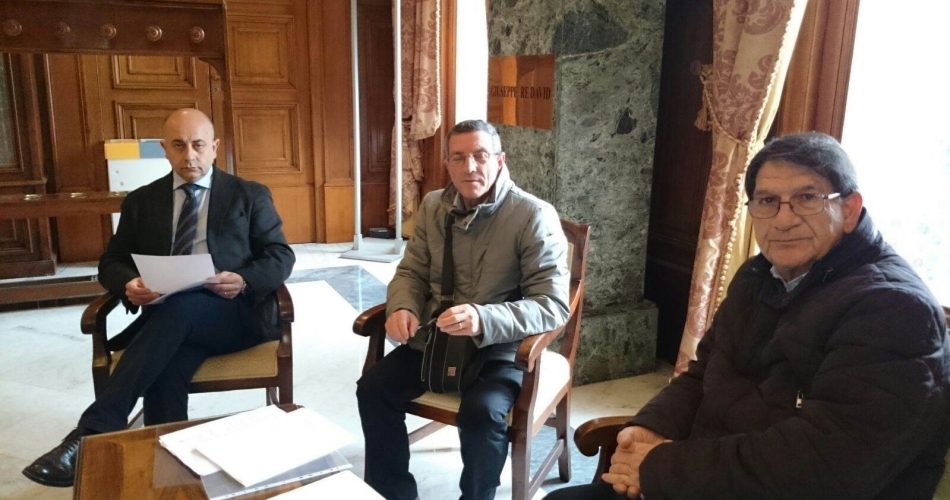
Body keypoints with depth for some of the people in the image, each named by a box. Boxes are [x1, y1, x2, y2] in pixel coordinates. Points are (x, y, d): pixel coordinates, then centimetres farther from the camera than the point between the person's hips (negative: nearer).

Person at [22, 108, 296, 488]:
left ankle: (93, 433, -36)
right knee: (165, 370, -33)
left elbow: (280, 257, 4)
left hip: (235, 312, -2)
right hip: (171, 317, 3)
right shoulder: (142, 201, 18)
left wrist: (244, 281, -18)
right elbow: (111, 261, 16)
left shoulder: (249, 195, 11)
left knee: (177, 309, -35)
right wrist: (128, 285, -10)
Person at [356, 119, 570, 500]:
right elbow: (411, 272, 11)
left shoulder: (535, 216, -15)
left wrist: (483, 320, -36)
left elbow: (553, 305, -20)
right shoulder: (433, 206, 3)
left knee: (482, 412, -29)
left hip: (501, 347, -5)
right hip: (434, 337, 5)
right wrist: (402, 308, -14)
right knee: (373, 388, -9)